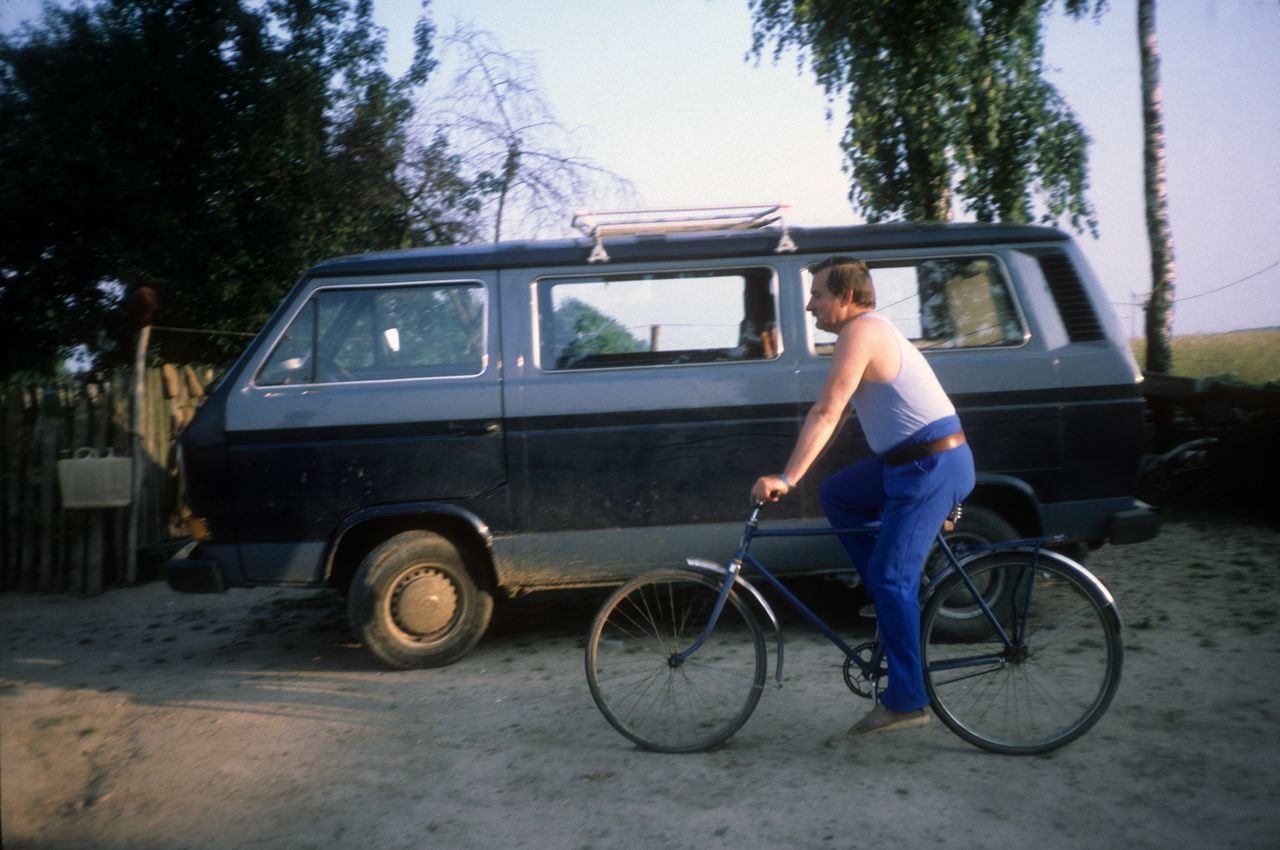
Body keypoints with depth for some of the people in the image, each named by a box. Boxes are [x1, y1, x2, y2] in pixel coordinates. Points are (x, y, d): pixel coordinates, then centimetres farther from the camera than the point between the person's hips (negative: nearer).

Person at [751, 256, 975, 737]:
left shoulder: (860, 332, -13)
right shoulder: (874, 330, 18)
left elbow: (826, 414, -23)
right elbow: (836, 415, 21)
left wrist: (786, 478, -27)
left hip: (932, 466, -10)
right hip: (915, 462, 10)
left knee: (891, 579, -8)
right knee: (835, 494, 17)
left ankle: (907, 702, 0)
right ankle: (897, 603, 17)